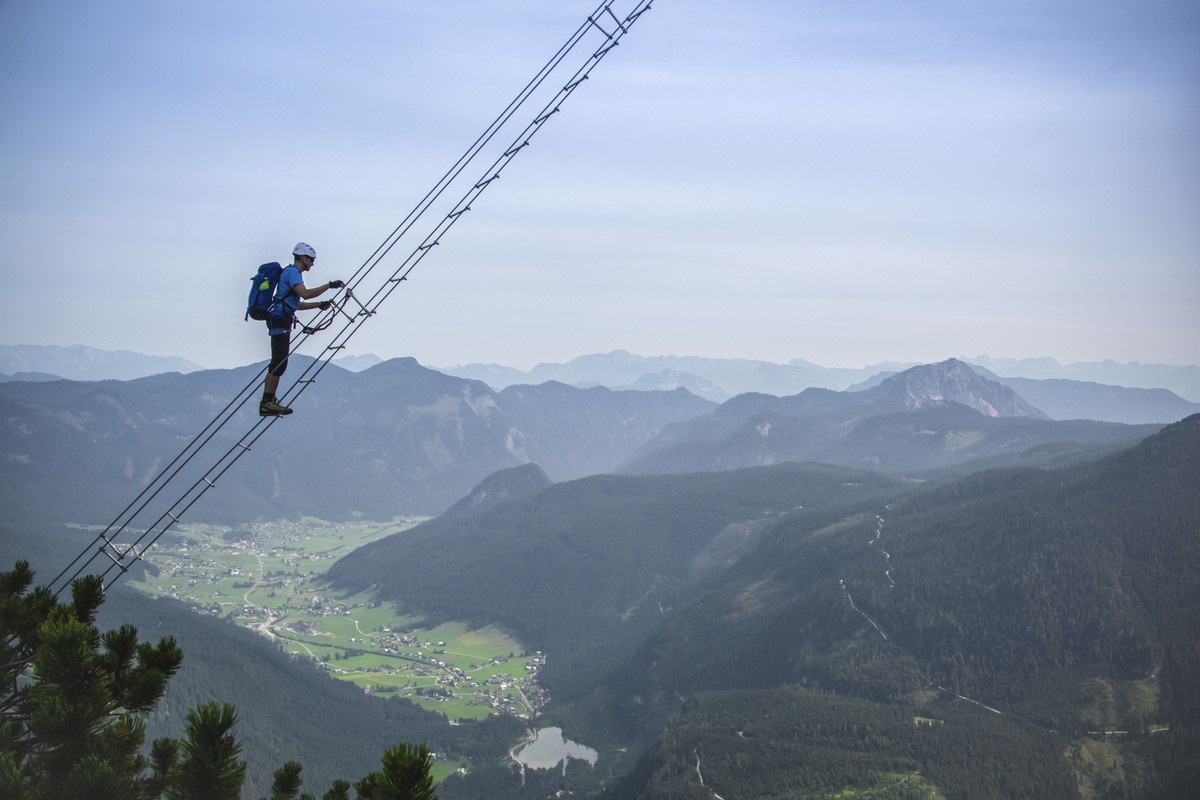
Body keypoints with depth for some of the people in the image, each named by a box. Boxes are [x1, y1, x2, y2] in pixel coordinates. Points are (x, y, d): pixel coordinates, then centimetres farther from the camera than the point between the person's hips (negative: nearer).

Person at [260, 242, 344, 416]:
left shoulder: (292, 272, 25)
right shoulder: (292, 272, -8)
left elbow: (297, 304, 29)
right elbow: (305, 294, -24)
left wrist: (319, 305, 25)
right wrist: (330, 285, -21)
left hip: (280, 321, 11)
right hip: (280, 319, -11)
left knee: (279, 363, 9)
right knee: (279, 363, -14)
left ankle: (269, 402, 9)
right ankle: (267, 403, -17)